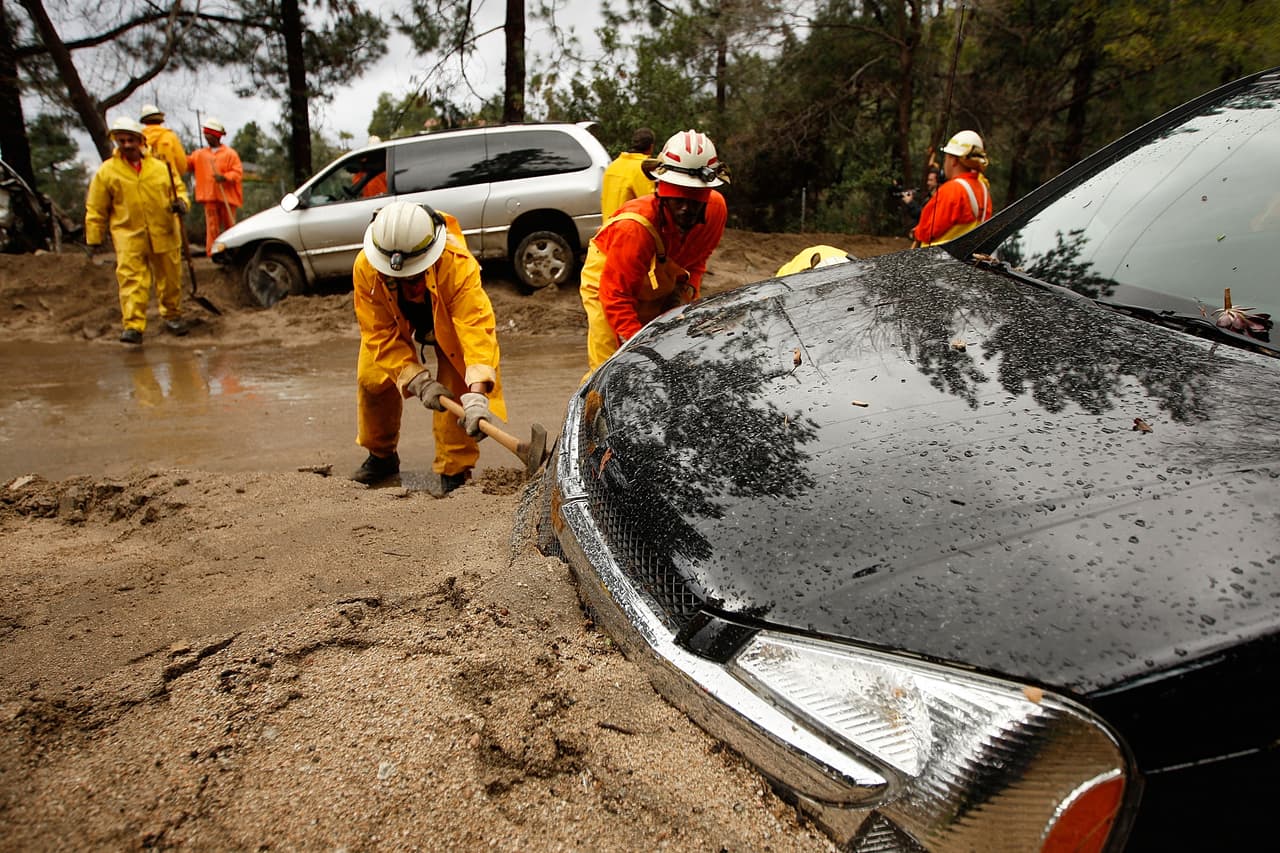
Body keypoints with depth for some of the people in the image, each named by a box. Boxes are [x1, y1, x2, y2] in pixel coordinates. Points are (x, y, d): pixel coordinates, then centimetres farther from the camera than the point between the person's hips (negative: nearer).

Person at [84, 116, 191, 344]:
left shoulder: (160, 167, 5)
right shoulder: (106, 172, 2)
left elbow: (179, 188, 17)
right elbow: (96, 209, 6)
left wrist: (180, 201, -8)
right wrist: (94, 238, 6)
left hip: (164, 235, 2)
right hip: (128, 236, -2)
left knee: (170, 278, 11)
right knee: (131, 281, -10)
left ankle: (172, 316, 30)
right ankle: (133, 326, -11)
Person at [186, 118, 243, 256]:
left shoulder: (230, 153, 0)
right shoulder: (200, 154, 16)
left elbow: (238, 172, -8)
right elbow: (187, 163, 15)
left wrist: (224, 177, -23)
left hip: (226, 197, -4)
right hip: (209, 197, 4)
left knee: (230, 226, 4)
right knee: (212, 227, 1)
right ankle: (212, 253, 2)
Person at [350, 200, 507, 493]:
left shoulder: (458, 264, -45)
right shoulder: (365, 267, -35)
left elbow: (477, 327, -53)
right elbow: (381, 335, -30)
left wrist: (476, 394, -65)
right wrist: (417, 381, -42)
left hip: (450, 318, -2)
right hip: (394, 322, 3)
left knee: (456, 385, -18)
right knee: (371, 378, -5)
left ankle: (454, 472, -5)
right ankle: (381, 456, 21)